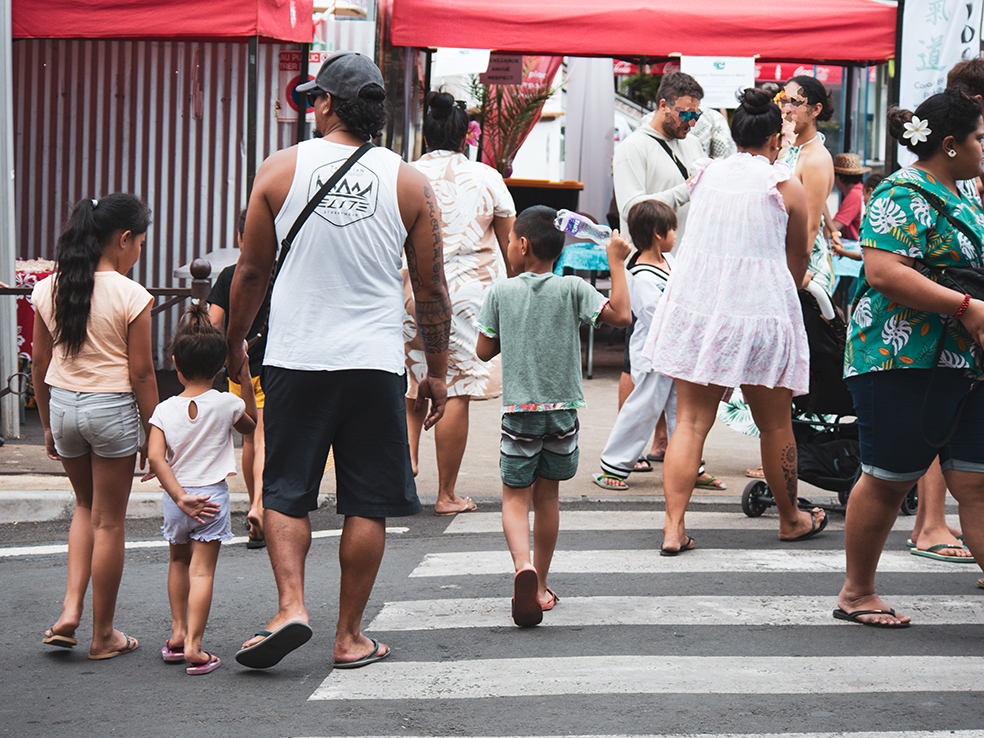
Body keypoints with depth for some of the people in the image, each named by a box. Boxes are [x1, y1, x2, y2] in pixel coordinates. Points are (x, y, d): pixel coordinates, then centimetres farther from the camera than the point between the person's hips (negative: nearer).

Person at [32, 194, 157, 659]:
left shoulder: (48, 290, 2)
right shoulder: (130, 297, -13)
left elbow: (40, 364, 7)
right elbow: (141, 373, -10)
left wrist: (47, 424, 17)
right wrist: (152, 434, -1)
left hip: (63, 406, 5)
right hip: (112, 409, -5)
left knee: (86, 506, 25)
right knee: (109, 521, 7)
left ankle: (70, 610, 11)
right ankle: (103, 635, 16)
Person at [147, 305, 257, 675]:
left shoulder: (165, 410, -4)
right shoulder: (227, 404, -7)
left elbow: (155, 457, -13)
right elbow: (251, 425, 15)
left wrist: (180, 496, -12)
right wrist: (246, 381, 15)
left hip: (177, 498, 2)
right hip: (213, 494, -2)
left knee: (179, 561, 24)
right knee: (202, 570, -2)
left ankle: (177, 632, 26)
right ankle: (193, 646, -10)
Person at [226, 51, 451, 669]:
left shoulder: (280, 170, -2)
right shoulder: (409, 182, 0)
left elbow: (252, 270, 4)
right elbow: (432, 290, 3)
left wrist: (234, 341, 20)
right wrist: (437, 373, 13)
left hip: (295, 359, 0)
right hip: (375, 363, 0)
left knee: (285, 494, 11)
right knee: (368, 505, 7)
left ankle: (291, 607, -5)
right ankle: (350, 636, 11)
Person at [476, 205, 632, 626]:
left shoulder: (501, 292, -2)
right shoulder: (572, 289, -4)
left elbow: (484, 351, 3)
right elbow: (621, 316, -12)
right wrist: (616, 264, -3)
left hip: (518, 410, -1)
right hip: (562, 410, 1)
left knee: (515, 497, 3)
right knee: (547, 496, 14)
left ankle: (523, 564, -25)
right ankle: (540, 586, 22)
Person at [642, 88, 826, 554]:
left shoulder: (703, 175, 6)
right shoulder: (786, 186, -2)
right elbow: (798, 259, 10)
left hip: (695, 304, 3)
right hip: (761, 306, -3)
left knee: (691, 420, 3)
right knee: (775, 424, 12)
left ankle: (674, 527, -5)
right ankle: (790, 519, 27)